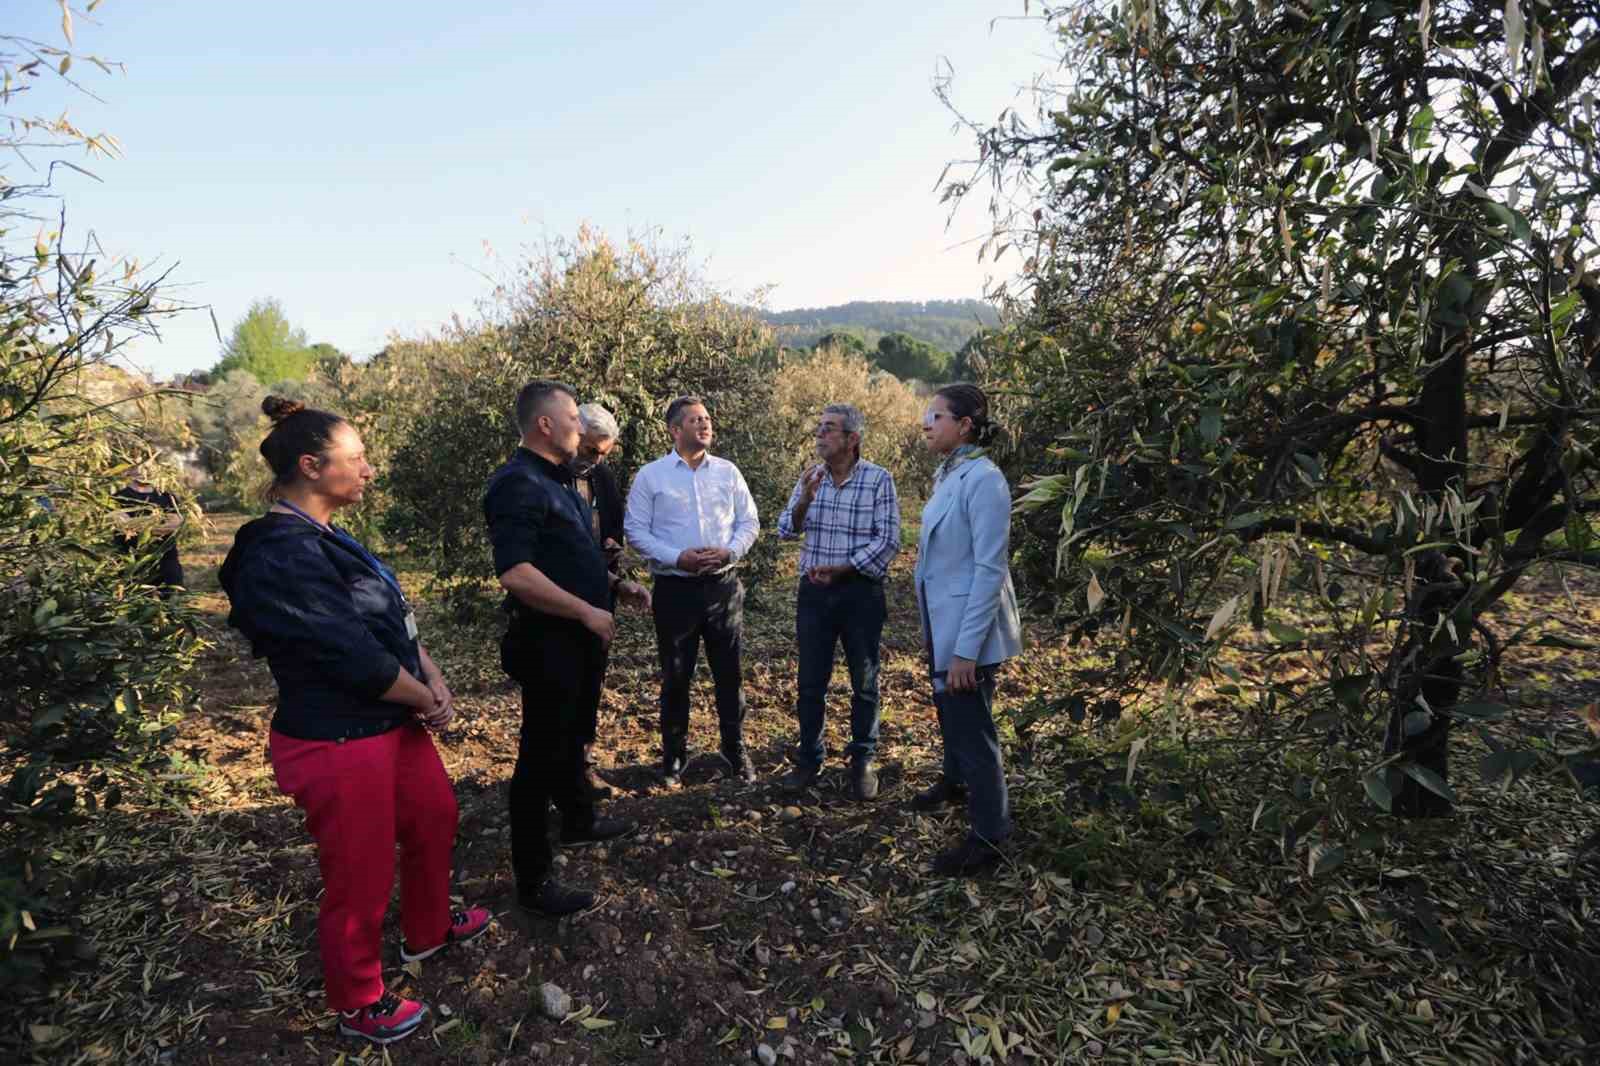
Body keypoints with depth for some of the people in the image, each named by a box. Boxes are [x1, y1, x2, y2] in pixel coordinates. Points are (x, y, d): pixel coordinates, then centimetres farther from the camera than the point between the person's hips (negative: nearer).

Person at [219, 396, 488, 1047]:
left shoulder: (322, 540, 7)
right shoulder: (282, 557, -24)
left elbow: (395, 620, 7)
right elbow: (355, 657, -25)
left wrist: (433, 681, -5)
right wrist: (428, 699, -9)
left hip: (391, 724, 10)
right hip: (339, 745, -9)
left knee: (434, 817, 25)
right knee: (362, 878, 9)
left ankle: (427, 930, 50)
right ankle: (358, 1007, 34)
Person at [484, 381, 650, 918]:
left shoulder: (558, 479, 12)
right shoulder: (517, 484, -20)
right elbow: (515, 574, -30)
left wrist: (617, 584, 10)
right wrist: (588, 612, -23)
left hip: (580, 638, 10)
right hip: (548, 643, -10)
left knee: (572, 738, 25)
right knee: (542, 754, 1)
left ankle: (579, 820, 46)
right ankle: (534, 881, 15)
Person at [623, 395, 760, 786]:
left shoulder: (728, 472, 6)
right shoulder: (650, 475, -1)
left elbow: (749, 522, 8)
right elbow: (635, 529, -4)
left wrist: (729, 552, -11)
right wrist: (676, 557, -16)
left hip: (723, 586, 2)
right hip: (675, 588, -2)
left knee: (729, 674, 10)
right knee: (675, 676, 8)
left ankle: (736, 752, 25)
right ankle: (673, 757, 24)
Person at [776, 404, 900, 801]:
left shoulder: (879, 479, -8)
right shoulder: (810, 478, 5)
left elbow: (887, 541, -12)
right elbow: (785, 531, 2)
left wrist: (839, 569, -16)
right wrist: (804, 500, -16)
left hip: (861, 592, -3)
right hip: (814, 592, 4)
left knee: (864, 683, 9)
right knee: (810, 681, 9)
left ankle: (862, 763, 24)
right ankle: (809, 759, 24)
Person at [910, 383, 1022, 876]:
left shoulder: (982, 479, -20)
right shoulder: (947, 475, 6)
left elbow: (990, 571, -22)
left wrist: (966, 650, -22)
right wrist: (932, 631, 15)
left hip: (968, 631, -9)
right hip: (942, 625, 9)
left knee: (972, 728, 4)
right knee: (949, 712, 26)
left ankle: (989, 837, 21)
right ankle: (956, 781, 51)